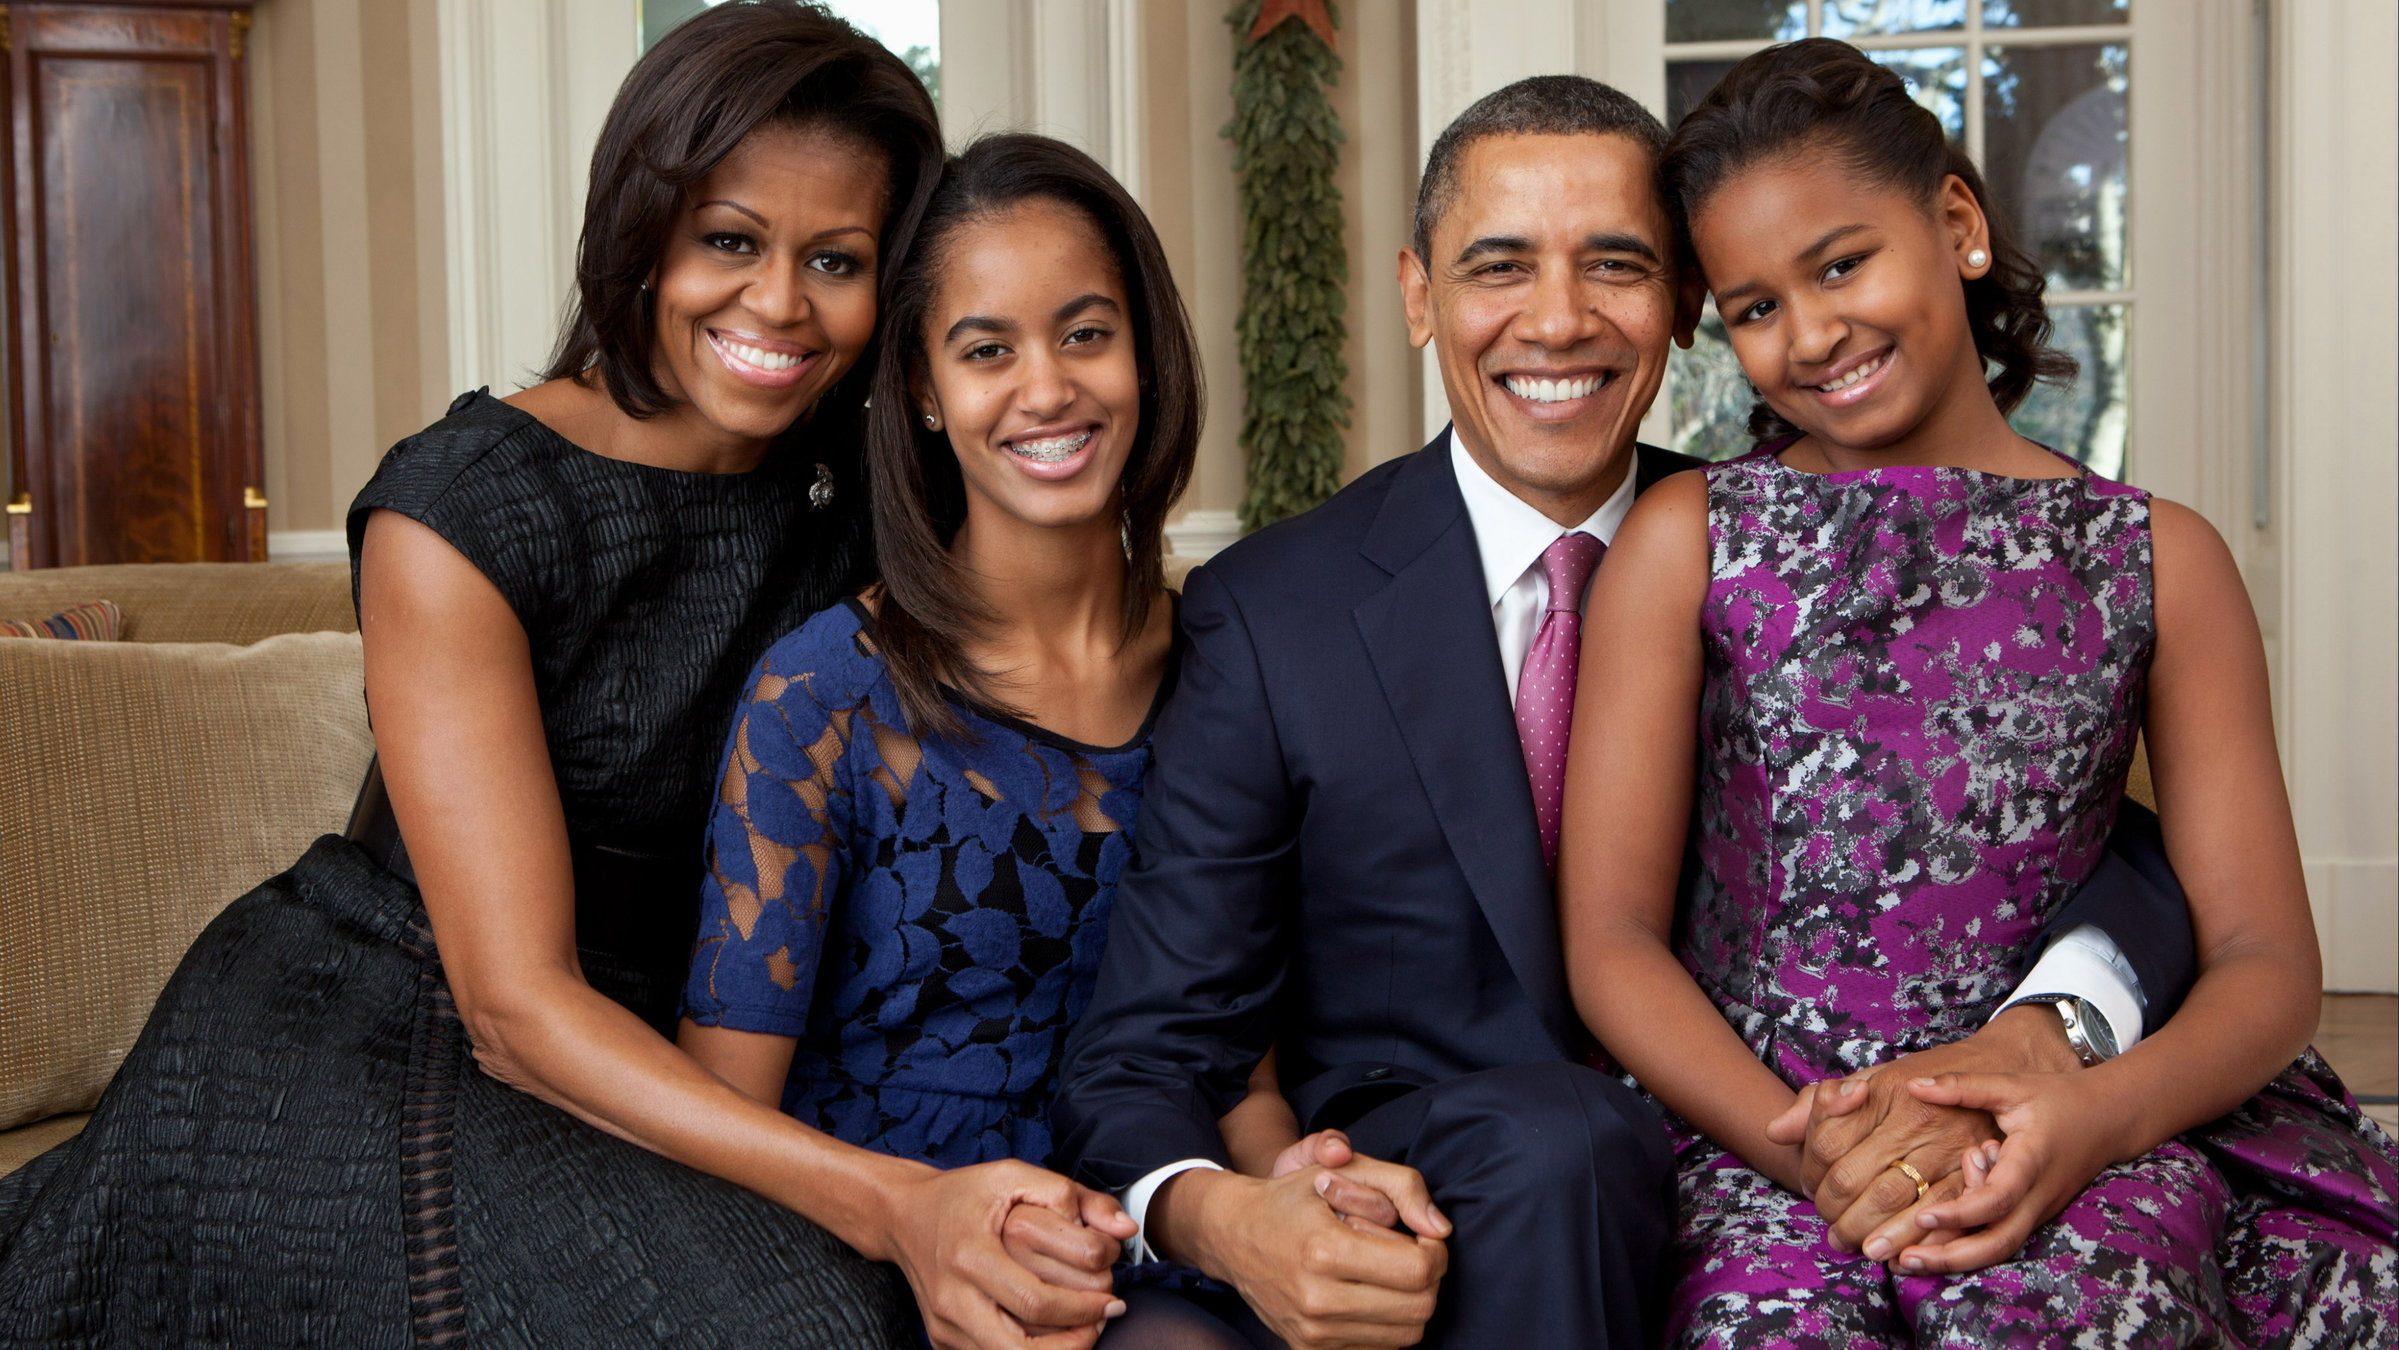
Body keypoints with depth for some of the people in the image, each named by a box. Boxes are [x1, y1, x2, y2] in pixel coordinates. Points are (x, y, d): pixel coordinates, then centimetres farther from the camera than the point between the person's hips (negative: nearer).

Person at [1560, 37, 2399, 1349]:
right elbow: (1611, 938, 1)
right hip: (1761, 1128, 0)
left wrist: (2098, 1114, -16)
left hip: (2060, 1121, 1)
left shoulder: (2158, 560, 10)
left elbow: (2266, 961, 6)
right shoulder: (1684, 542, 7)